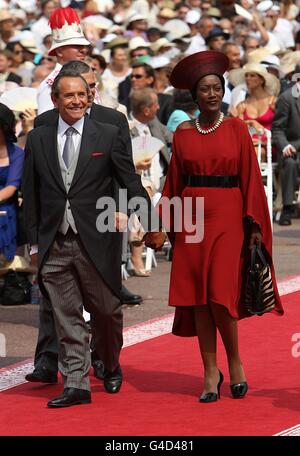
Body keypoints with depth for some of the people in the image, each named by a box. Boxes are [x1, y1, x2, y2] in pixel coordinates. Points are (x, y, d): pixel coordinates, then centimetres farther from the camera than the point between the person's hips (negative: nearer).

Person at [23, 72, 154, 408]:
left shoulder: (108, 135, 2)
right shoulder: (38, 140, 7)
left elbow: (130, 181, 2)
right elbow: (31, 194, 10)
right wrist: (34, 239, 4)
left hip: (96, 241, -1)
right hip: (54, 244, 2)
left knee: (107, 311, 8)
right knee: (67, 317, 2)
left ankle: (111, 367, 33)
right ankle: (76, 384, 5)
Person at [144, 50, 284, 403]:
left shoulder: (237, 129, 3)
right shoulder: (183, 133, 8)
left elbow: (250, 178, 2)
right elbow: (173, 182, 10)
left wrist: (254, 225, -4)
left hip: (227, 217, -2)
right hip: (191, 218, 2)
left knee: (220, 295, -11)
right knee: (198, 297, 1)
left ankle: (235, 362, 10)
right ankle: (210, 374, 8)